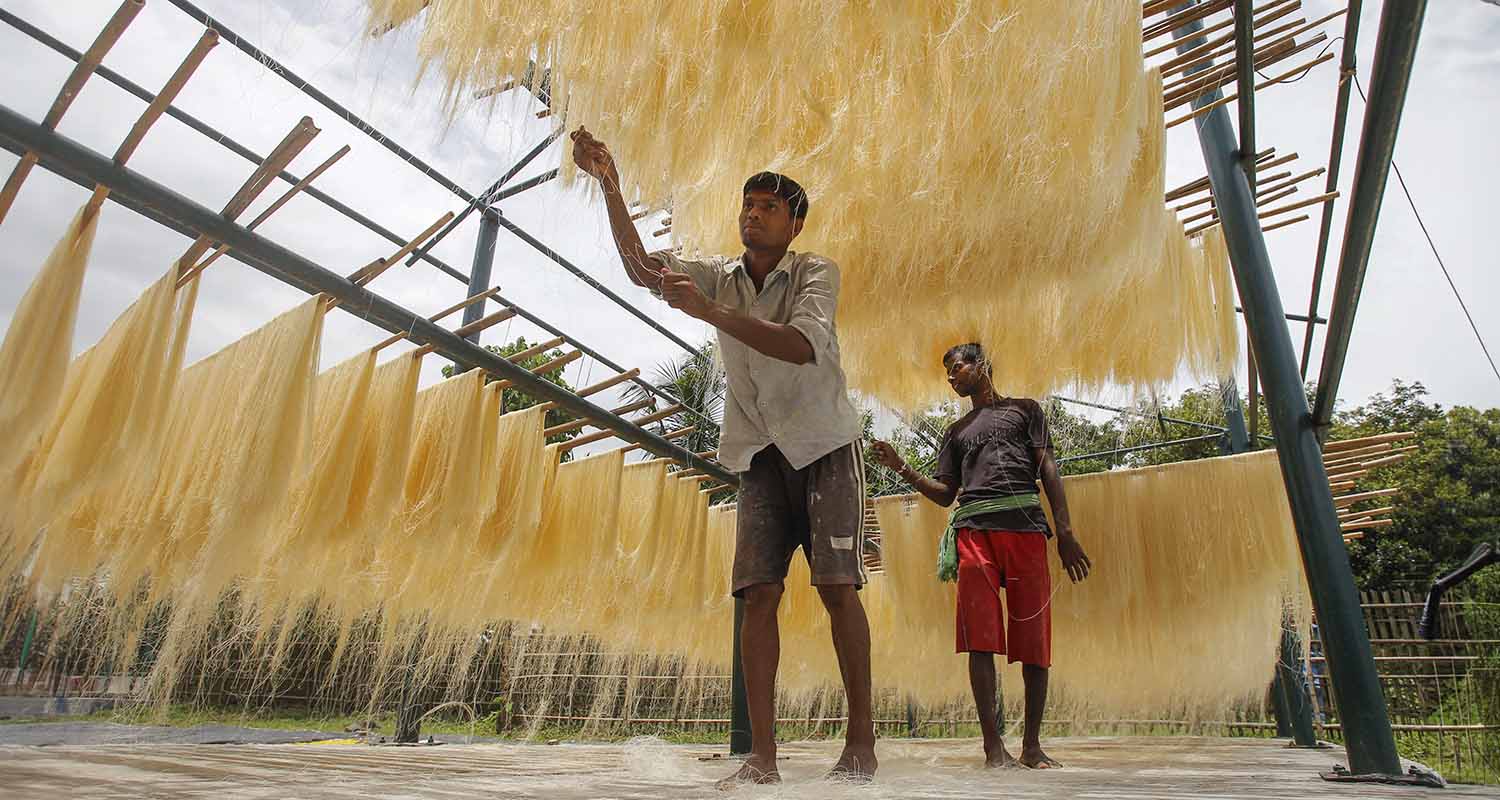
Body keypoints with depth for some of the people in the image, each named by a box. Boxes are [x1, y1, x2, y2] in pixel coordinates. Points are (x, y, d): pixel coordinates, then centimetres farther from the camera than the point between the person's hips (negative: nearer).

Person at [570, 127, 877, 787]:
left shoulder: (817, 272, -4)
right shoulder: (719, 277, 8)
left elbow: (803, 345, -23)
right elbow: (640, 267, -6)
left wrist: (709, 311, -30)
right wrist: (609, 185, -17)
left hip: (824, 445, -3)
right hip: (762, 454, 3)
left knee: (837, 585, -11)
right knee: (758, 591, -8)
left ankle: (861, 740, 1)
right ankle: (762, 756, -6)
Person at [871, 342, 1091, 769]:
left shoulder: (1024, 409, 19)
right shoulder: (957, 431, 27)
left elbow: (1047, 469, 8)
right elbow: (944, 494, 20)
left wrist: (1065, 532, -3)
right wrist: (901, 467, 6)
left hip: (1025, 524, -2)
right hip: (973, 529, 2)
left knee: (1034, 637, -2)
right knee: (981, 638, -8)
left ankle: (1032, 745, 7)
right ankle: (993, 744, -6)